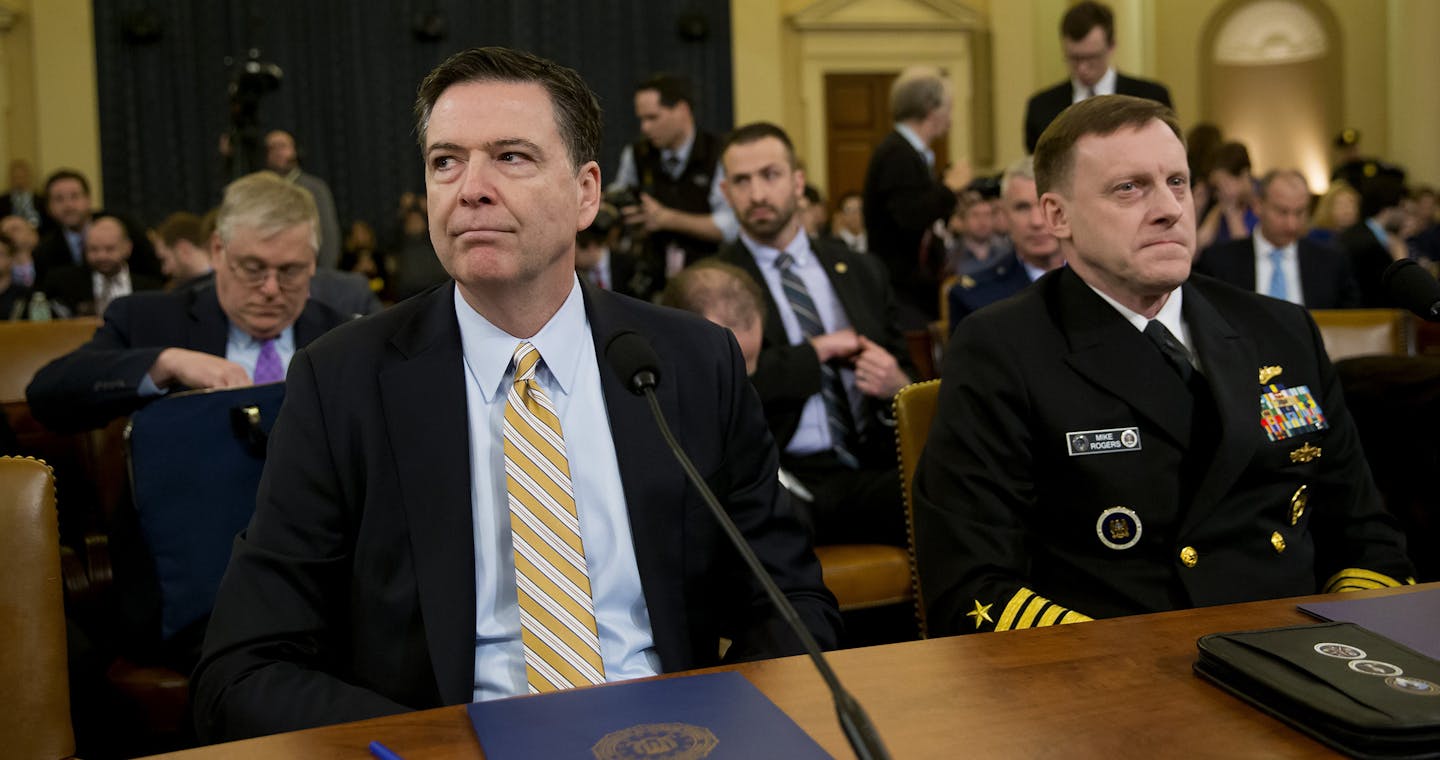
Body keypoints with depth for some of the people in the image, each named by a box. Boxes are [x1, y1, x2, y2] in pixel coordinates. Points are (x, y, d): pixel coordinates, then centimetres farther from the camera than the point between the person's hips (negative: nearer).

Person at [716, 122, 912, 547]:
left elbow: (902, 374, 22)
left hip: (875, 470, 5)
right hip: (790, 479, -4)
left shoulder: (862, 273, 19)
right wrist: (817, 350, -6)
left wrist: (897, 384, -2)